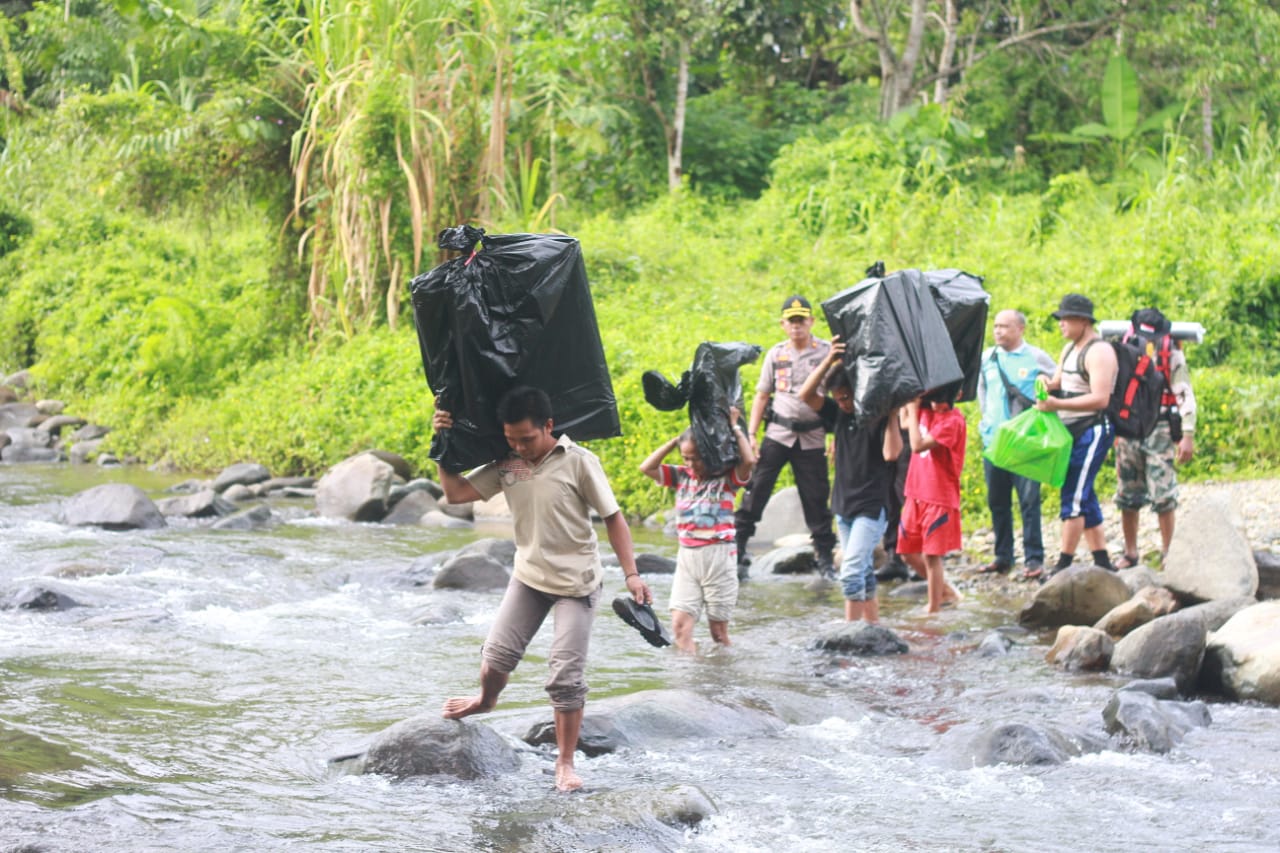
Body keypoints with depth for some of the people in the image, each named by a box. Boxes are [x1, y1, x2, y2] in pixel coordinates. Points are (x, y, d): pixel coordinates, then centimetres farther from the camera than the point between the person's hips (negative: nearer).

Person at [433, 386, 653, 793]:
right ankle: (486, 700, 40)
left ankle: (565, 763, 6)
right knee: (497, 653, 4)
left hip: (575, 583, -4)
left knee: (566, 675, -6)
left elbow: (613, 517, -11)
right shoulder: (505, 465, -3)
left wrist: (631, 574, -16)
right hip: (529, 576, 4)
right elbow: (456, 492, -2)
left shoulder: (578, 462, -15)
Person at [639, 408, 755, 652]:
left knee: (718, 628, 3)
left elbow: (749, 460, -17)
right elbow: (647, 468, 7)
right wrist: (675, 440, 5)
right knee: (680, 625, -10)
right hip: (687, 556, 3)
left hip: (719, 555, -3)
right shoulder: (681, 476, 11)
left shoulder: (726, 478, 0)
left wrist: (735, 428, -5)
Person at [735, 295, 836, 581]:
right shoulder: (776, 354, 7)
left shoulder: (827, 352, 0)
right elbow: (762, 396, 12)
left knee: (816, 499, 3)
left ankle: (825, 558, 14)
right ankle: (736, 549, 1)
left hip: (812, 437, -1)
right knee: (756, 490, -5)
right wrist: (751, 435, 4)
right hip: (777, 434, 1)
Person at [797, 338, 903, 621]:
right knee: (863, 573, 13)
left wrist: (893, 415, -21)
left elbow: (891, 453, -22)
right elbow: (806, 395, -4)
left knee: (852, 571, -17)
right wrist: (828, 361, -13)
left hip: (871, 508, -7)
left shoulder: (880, 417, -9)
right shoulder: (839, 413, 7)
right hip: (844, 506, 7)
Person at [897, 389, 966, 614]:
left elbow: (918, 445, -23)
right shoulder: (925, 411, 6)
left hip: (940, 499, -8)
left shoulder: (952, 420, -17)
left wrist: (913, 410, -16)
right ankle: (946, 591, 29)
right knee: (908, 552, 12)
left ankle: (934, 609, 6)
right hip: (916, 494, 8)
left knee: (931, 555, -3)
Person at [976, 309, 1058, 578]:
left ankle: (1034, 558, -5)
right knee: (997, 501, 7)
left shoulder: (1037, 358, -1)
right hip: (993, 441, 4)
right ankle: (1003, 556, 15)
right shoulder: (988, 358, 10)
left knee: (1029, 499, -8)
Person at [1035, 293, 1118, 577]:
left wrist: (1057, 404, -27)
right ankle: (1102, 562, 16)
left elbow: (1100, 399, -23)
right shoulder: (1070, 349, 16)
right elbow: (1058, 383, 24)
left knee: (1074, 497, -12)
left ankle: (1064, 565, -11)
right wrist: (1046, 386, -1)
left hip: (1093, 431, -10)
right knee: (1084, 498, 11)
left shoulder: (1099, 352, -14)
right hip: (1073, 431, 10)